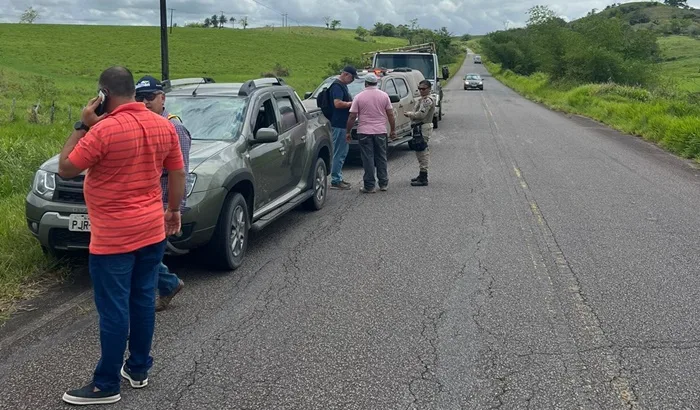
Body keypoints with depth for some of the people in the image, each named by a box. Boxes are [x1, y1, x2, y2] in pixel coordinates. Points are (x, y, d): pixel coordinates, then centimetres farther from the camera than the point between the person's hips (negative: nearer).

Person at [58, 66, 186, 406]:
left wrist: (82, 125, -5)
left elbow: (65, 169, -10)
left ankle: (106, 386, 13)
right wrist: (173, 210, 21)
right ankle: (138, 368, 29)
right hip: (152, 230, 7)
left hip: (113, 237, -7)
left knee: (113, 310, 2)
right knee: (143, 300, 16)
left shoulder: (105, 130, -19)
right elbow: (178, 174, 9)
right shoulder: (164, 126, 1)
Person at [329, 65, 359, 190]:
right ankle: (335, 181, -4)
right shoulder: (337, 86, -14)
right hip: (339, 125, -11)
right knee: (339, 153, -7)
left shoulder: (343, 86, 18)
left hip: (343, 124, 11)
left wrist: (351, 103, 11)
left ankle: (338, 178, 22)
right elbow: (337, 103, -26)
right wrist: (352, 103, -15)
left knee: (342, 153, 15)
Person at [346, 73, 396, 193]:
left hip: (364, 132, -2)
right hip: (381, 131, 2)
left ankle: (369, 186, 2)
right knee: (381, 158, 13)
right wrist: (393, 130, 12)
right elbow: (390, 114, 4)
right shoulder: (384, 95, 3)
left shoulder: (359, 97, -4)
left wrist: (348, 131, 4)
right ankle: (383, 183, 18)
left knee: (368, 159, 1)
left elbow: (352, 117, -5)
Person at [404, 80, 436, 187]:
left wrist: (409, 114, -8)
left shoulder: (428, 100, -15)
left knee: (422, 151, -10)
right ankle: (422, 175, 26)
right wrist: (410, 114, 4)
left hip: (424, 128, -11)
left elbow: (421, 114, -22)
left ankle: (423, 179, -9)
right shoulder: (422, 99, 19)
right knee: (421, 151, 16)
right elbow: (416, 112, 24)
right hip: (419, 127, 11)